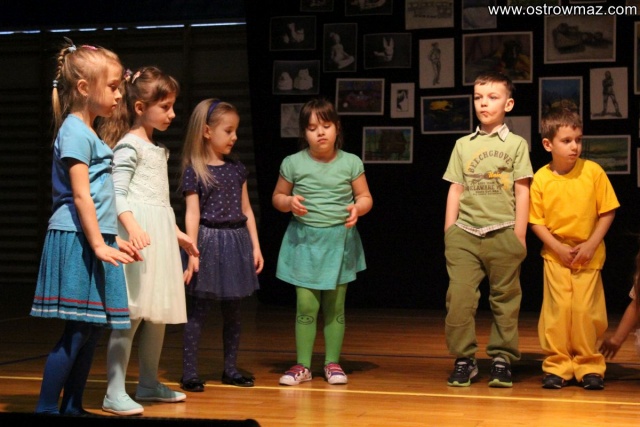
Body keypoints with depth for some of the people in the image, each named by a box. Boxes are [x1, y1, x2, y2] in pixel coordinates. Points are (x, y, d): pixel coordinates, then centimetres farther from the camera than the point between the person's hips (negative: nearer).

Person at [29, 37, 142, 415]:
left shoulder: (89, 133, 19)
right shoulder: (75, 131, -11)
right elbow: (80, 196, -17)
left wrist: (113, 239, 22)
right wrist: (99, 245, -20)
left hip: (94, 240, 10)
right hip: (76, 241, -10)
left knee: (92, 329, 11)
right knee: (76, 332, -9)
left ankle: (72, 408, 18)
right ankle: (46, 409, -4)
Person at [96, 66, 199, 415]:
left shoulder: (157, 148, 20)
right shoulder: (129, 145, -8)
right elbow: (117, 192, -18)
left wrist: (176, 232, 30)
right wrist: (132, 226, -33)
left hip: (159, 236, 9)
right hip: (137, 235, -9)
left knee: (159, 313, 14)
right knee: (131, 314, -11)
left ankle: (149, 383, 26)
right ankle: (115, 393, -9)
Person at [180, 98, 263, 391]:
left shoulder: (237, 169, 10)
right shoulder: (194, 171, -6)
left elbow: (246, 210, 13)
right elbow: (192, 213, -10)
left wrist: (255, 246, 9)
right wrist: (192, 251, -16)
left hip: (237, 242, 6)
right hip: (209, 241, -6)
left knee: (233, 311, 11)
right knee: (198, 310, -3)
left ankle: (230, 369, 20)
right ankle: (189, 372, 2)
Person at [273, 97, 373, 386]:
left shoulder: (351, 163, 0)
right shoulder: (293, 163, -1)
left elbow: (365, 197, 7)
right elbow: (277, 197, 9)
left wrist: (357, 208, -15)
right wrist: (289, 202, -13)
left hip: (339, 240, 1)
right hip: (304, 240, -1)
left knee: (335, 306, 6)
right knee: (306, 306, -3)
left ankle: (332, 363, 16)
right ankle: (302, 365, 6)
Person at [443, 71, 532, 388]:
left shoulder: (516, 144, 6)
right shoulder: (463, 145, 12)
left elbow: (522, 192, 3)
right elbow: (455, 190, 13)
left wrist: (520, 236, -2)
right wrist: (449, 233, 7)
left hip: (503, 234, -1)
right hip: (464, 234, 2)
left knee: (505, 300, 3)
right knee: (459, 298, -7)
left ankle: (502, 359, 13)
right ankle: (464, 359, 2)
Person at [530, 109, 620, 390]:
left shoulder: (593, 172, -7)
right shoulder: (541, 179, -7)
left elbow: (607, 212, -2)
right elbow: (536, 222, -2)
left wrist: (591, 245, -10)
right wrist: (559, 248, -12)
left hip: (588, 254, 0)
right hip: (556, 255, 0)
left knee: (586, 311, -2)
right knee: (557, 310, -2)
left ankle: (589, 366, 11)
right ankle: (557, 365, 9)